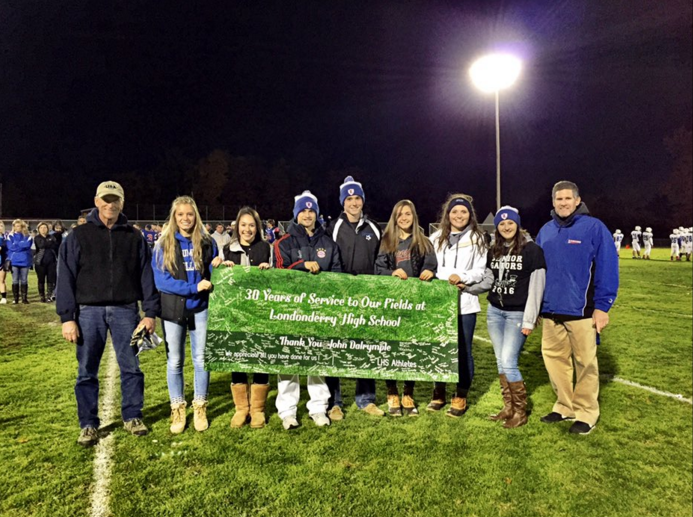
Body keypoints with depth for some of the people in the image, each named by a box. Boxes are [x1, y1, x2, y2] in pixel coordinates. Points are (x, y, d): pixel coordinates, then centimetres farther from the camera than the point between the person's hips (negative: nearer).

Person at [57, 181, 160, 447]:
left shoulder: (134, 237, 6)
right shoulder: (78, 236, 3)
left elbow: (146, 276, 6)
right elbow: (66, 278, 1)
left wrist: (150, 312, 0)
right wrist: (67, 317, -5)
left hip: (125, 310, 1)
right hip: (89, 312, 0)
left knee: (131, 367, 6)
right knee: (87, 371, 7)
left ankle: (132, 417, 22)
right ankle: (88, 425, 21)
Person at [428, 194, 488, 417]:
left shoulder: (477, 239, 4)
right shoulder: (436, 238, 8)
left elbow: (481, 271, -1)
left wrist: (462, 277, -17)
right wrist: (448, 278, -14)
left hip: (465, 302, -2)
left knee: (463, 350, 4)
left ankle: (460, 397, 18)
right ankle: (438, 393, 25)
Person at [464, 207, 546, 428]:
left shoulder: (532, 250, -9)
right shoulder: (493, 251, 9)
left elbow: (536, 288, -11)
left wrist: (529, 320, -14)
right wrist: (467, 287, -6)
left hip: (517, 314, -6)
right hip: (494, 311, 6)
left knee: (509, 363, -8)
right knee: (501, 362, 11)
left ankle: (521, 412, 10)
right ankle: (508, 407, 24)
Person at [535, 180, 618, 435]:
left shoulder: (594, 227, -5)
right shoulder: (545, 231, 10)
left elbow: (607, 268, -8)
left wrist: (602, 306, -12)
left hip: (582, 310, -5)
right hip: (551, 310, 5)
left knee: (585, 363, 5)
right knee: (554, 358, 11)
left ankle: (586, 412, 20)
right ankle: (565, 406, 28)